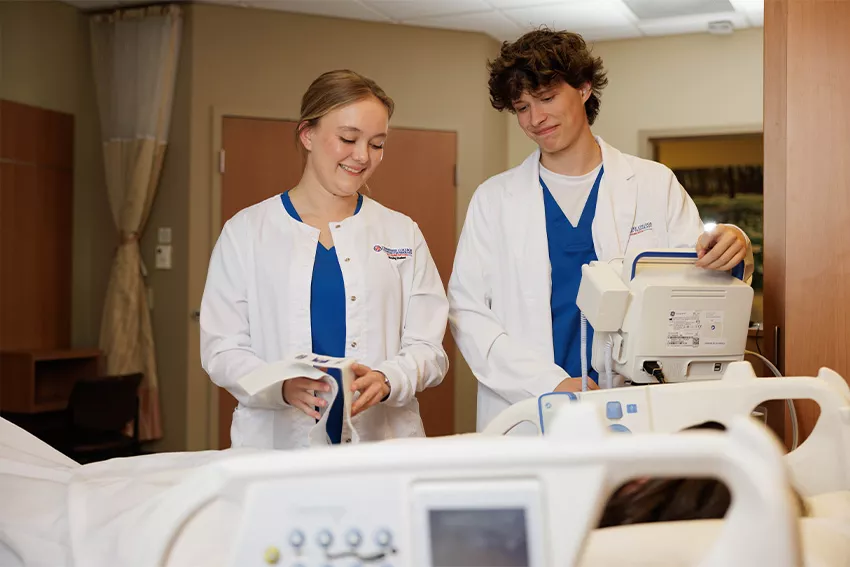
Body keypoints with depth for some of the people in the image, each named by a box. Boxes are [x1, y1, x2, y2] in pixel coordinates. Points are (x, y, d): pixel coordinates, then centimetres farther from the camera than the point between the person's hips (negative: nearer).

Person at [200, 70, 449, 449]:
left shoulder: (403, 235, 13)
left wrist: (386, 380, -14)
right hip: (277, 442, -1)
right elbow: (222, 349, 3)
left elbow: (427, 348, 8)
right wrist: (282, 385, -17)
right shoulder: (245, 232, 8)